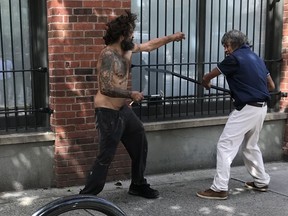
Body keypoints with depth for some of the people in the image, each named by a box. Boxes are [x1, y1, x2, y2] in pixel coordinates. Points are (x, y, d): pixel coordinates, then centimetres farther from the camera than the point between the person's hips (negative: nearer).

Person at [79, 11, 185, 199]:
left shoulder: (127, 48, 3)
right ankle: (87, 195, 4)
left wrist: (171, 38, 22)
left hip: (123, 109, 9)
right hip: (108, 112, -9)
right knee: (106, 156, -8)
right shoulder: (108, 56, -23)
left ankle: (138, 185, 34)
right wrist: (131, 94, -23)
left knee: (140, 146, 17)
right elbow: (106, 88, -31)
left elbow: (149, 45, 22)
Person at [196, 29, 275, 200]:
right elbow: (271, 86, 17)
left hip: (247, 108, -9)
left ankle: (220, 188, -6)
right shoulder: (256, 57, 14)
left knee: (225, 146, -5)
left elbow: (209, 76, 3)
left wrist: (205, 83, 25)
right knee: (251, 146, 24)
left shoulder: (235, 58, -9)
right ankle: (262, 181, 33)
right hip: (261, 107, 9)